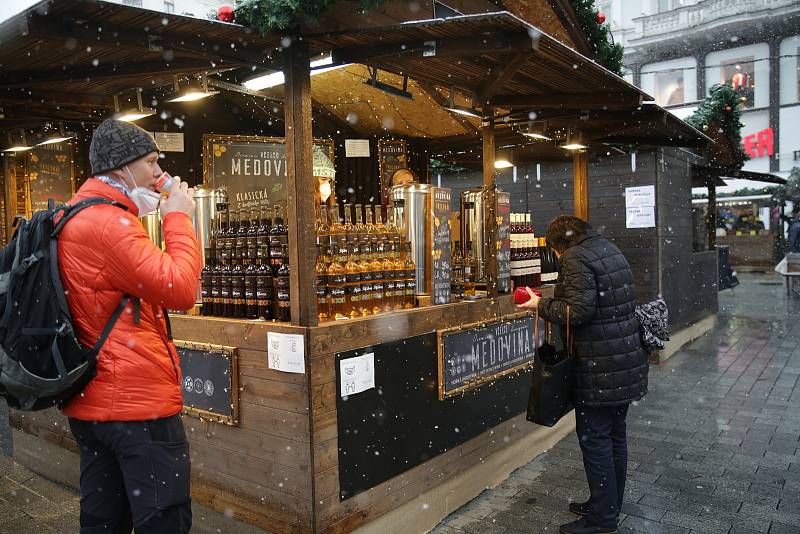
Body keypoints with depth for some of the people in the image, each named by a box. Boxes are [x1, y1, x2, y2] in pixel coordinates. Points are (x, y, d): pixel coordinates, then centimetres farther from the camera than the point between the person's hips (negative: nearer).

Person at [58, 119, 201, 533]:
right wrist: (179, 217, -11)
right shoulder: (108, 222, -18)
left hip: (91, 401, 11)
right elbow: (180, 290, -20)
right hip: (136, 401, -11)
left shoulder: (77, 217, 16)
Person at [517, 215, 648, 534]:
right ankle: (610, 505, 31)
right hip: (627, 362, 10)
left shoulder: (575, 258, -14)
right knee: (615, 435, 17)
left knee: (595, 439, 1)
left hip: (599, 370, -10)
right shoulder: (611, 251, 15)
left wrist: (541, 305, -10)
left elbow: (578, 311, -24)